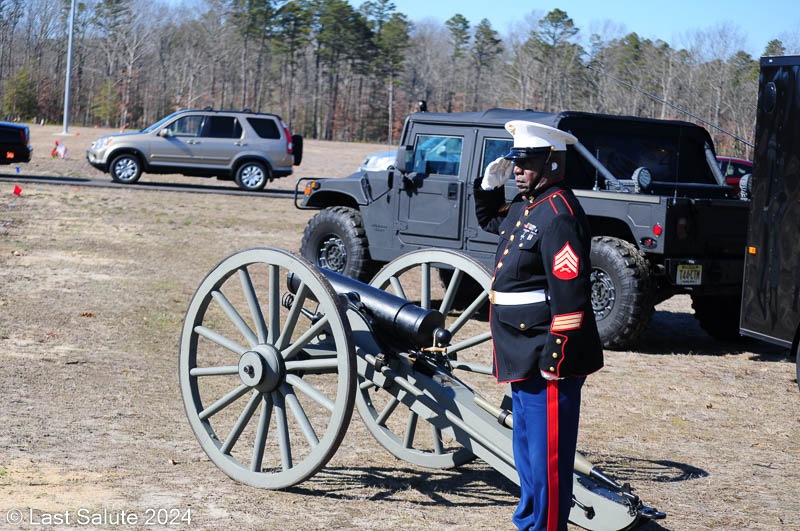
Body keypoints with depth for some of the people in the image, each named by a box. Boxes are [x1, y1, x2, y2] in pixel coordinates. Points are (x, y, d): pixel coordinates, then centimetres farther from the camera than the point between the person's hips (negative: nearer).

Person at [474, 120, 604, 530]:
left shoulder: (559, 214, -19)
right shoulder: (525, 204, 11)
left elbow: (570, 294, -24)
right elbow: (490, 220, 34)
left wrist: (555, 359, -24)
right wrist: (490, 185, 14)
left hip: (548, 360, -11)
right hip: (523, 357, 11)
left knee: (547, 456, -2)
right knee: (527, 450, 20)